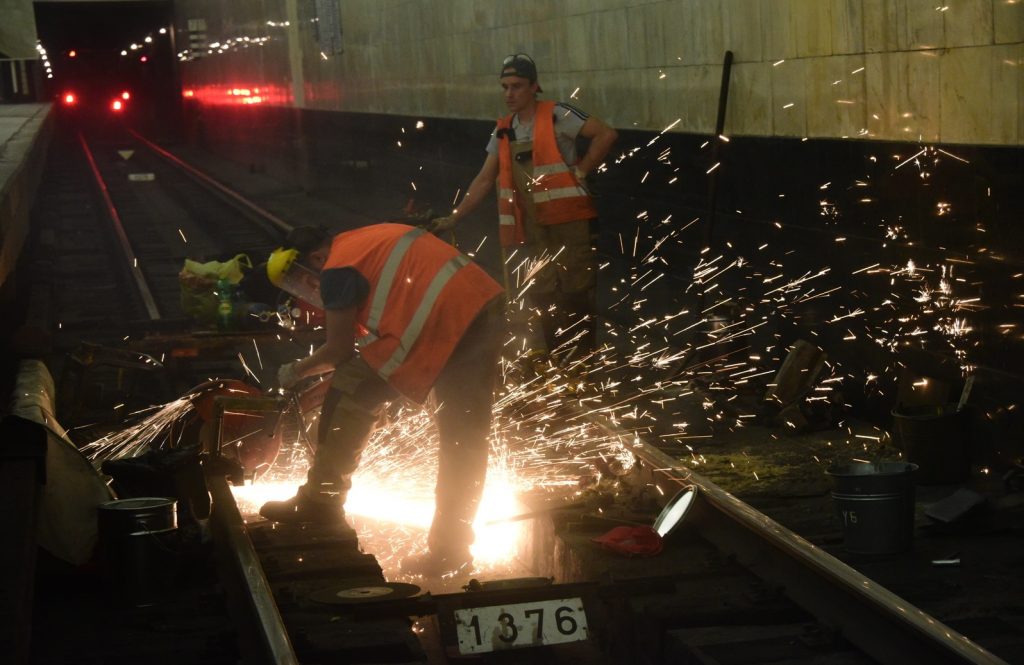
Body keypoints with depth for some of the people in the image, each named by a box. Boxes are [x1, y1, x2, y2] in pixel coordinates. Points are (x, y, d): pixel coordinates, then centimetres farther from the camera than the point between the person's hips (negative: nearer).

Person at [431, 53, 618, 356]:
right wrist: (453, 218, 8)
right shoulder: (503, 131, 11)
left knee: (575, 294, -5)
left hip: (568, 222, -6)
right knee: (543, 298, 6)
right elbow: (484, 180, 13)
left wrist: (581, 171, -10)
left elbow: (606, 134, -11)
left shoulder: (556, 115, -7)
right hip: (533, 228, 6)